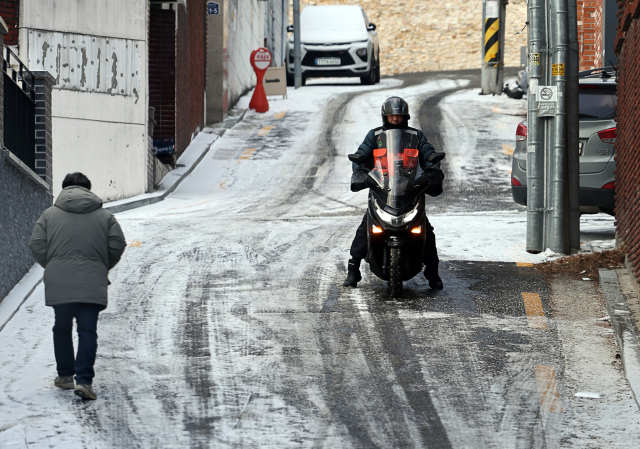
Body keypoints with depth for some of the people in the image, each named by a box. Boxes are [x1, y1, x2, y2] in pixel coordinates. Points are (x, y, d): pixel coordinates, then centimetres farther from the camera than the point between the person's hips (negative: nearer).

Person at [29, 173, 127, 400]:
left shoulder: (50, 214, 8)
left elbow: (36, 245, 2)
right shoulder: (104, 216, 8)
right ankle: (84, 380, -17)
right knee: (87, 331, -3)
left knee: (62, 328, 18)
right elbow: (117, 245, 2)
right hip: (91, 285, -1)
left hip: (58, 284, 1)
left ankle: (65, 375, 26)